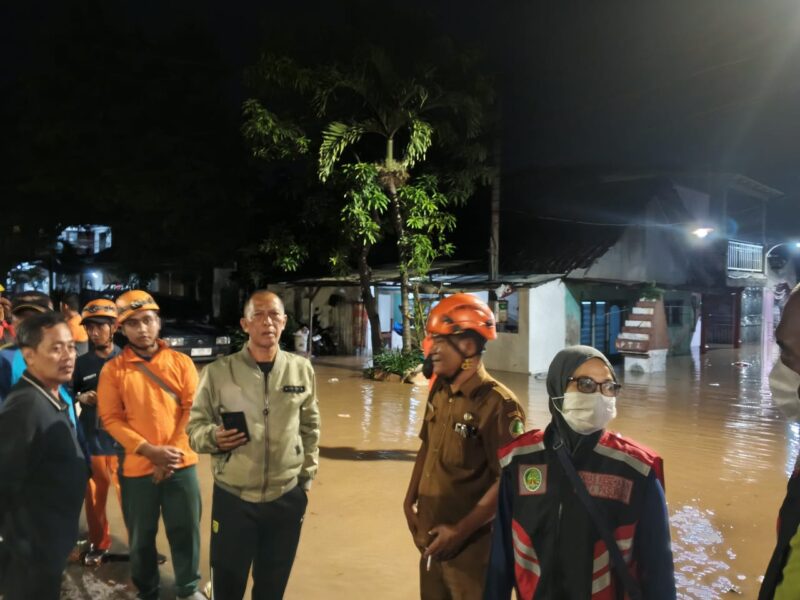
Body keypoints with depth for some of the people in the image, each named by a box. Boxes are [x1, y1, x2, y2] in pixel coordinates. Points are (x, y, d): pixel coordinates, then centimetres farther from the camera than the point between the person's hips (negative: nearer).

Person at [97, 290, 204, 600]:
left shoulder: (181, 362, -1)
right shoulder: (113, 369, -2)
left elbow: (191, 410, -3)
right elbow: (111, 418, -6)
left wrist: (172, 452, -12)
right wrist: (150, 451, -16)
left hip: (181, 464, 1)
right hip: (136, 467, 0)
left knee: (186, 530, 12)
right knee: (141, 536, 14)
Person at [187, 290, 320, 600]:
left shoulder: (302, 369, -1)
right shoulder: (218, 372, -8)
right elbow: (195, 427, -1)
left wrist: (306, 474, 8)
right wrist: (213, 437, -22)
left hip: (288, 497, 2)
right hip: (232, 497, -1)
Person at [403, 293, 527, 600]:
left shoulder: (497, 403, -21)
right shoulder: (439, 392, 2)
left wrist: (461, 531, -18)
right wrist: (410, 501, 7)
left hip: (471, 544, -7)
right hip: (432, 536, 7)